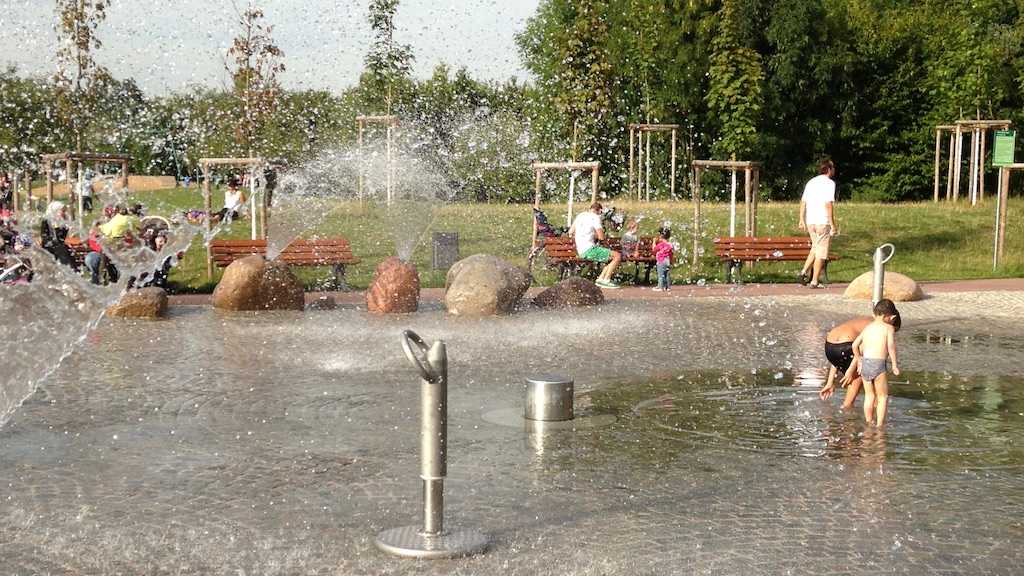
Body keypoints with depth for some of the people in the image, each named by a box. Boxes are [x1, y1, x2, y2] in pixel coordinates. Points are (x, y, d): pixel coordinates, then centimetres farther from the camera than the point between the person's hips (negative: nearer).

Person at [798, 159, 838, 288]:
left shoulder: (810, 182, 12)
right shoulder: (829, 183, -8)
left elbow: (803, 202, 10)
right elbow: (828, 204, -15)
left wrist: (802, 220, 13)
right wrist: (832, 225, -14)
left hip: (810, 221, 6)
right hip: (823, 222, -6)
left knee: (815, 248, 21)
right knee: (821, 252, 1)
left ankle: (804, 272, 7)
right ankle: (815, 281, 2)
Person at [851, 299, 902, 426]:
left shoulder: (867, 327, 15)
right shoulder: (889, 328, -1)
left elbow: (855, 345, 16)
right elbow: (891, 346, -13)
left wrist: (859, 361, 28)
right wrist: (894, 364, -7)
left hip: (864, 363, 5)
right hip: (878, 364, -5)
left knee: (869, 396, 20)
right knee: (883, 397, 7)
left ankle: (869, 422, 27)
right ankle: (880, 424, 3)